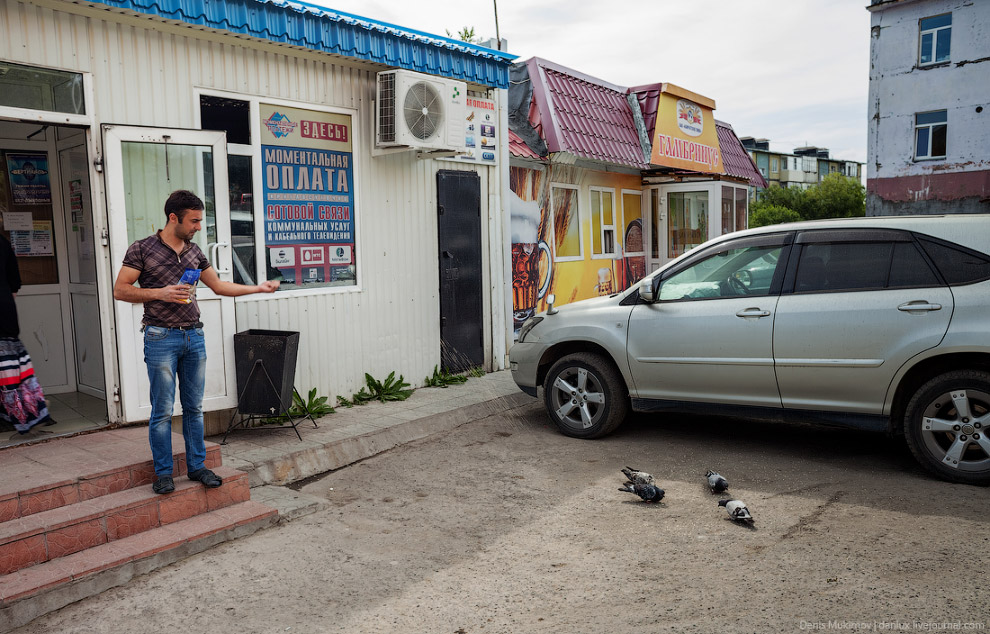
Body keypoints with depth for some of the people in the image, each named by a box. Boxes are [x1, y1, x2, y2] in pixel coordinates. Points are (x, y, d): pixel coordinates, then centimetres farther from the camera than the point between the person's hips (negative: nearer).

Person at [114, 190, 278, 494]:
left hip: (194, 336, 5)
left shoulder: (194, 252, 12)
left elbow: (218, 285, 19)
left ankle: (196, 466, 18)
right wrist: (160, 293, -15)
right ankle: (163, 473, 11)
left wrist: (257, 288, 14)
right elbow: (120, 290, -4)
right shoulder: (142, 250, -4)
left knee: (194, 407, 9)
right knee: (162, 410, -1)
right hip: (161, 338, -5)